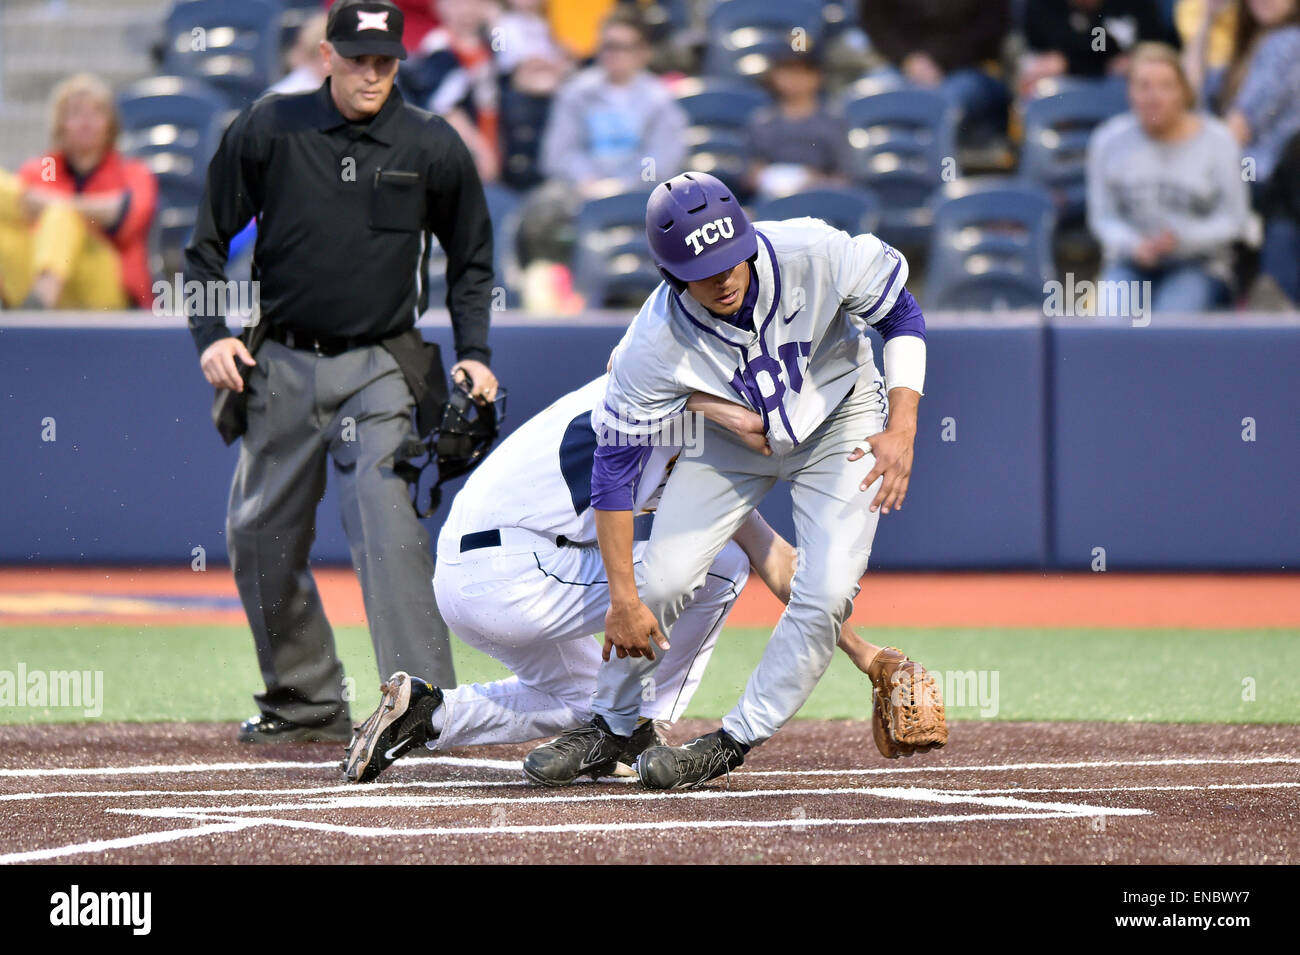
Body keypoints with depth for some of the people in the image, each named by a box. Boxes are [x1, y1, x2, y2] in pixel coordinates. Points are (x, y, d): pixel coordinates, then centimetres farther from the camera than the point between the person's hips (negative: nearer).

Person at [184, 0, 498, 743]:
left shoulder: (434, 147, 0)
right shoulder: (268, 130, -1)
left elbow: (472, 261, 12)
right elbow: (208, 240, 7)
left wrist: (475, 354, 0)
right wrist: (212, 334, -5)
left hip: (381, 368, -3)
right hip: (283, 366, 3)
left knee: (387, 523, -19)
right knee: (260, 537, 8)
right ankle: (306, 702, 22)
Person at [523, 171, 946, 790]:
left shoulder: (815, 253, -34)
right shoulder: (656, 344, -32)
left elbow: (901, 315, -15)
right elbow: (614, 466, -24)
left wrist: (902, 430, -26)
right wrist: (622, 600, -25)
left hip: (841, 423, 0)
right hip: (735, 434, 0)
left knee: (827, 592, -15)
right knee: (663, 578, -9)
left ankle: (734, 743, 0)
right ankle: (609, 726, 17)